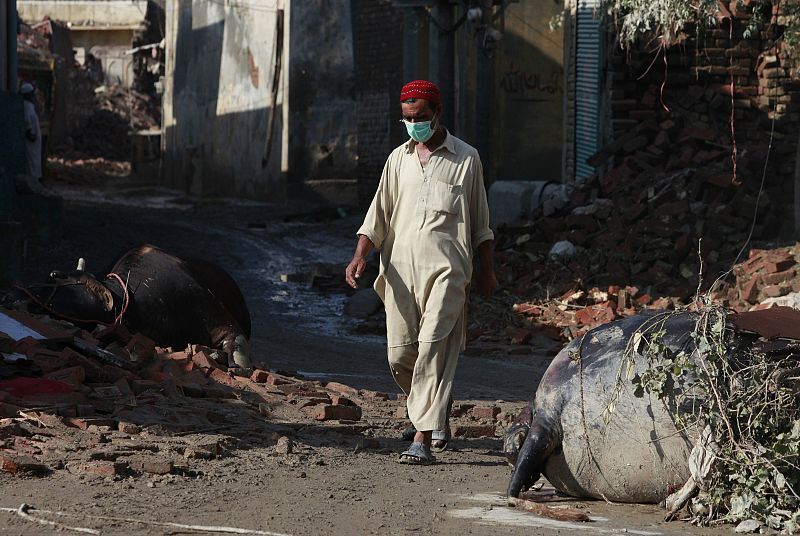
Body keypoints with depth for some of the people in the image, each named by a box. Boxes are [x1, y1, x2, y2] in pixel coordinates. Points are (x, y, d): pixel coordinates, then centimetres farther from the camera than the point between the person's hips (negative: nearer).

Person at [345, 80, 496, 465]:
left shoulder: (466, 159, 6)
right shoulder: (398, 159, 15)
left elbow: (480, 223, 12)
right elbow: (378, 215, 13)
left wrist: (486, 270, 13)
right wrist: (360, 256, -1)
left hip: (446, 269, -4)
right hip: (401, 270, 4)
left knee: (432, 349, -15)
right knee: (400, 355, 2)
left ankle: (423, 439, -18)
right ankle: (435, 411, 30)